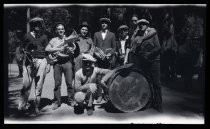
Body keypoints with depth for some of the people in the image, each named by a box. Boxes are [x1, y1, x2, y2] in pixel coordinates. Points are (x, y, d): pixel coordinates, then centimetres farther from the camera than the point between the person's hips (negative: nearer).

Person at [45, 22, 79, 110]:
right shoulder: (53, 40, 14)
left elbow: (76, 52, 10)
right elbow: (47, 49, -3)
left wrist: (70, 50, -13)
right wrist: (59, 49, -11)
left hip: (67, 61, 0)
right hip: (57, 62, 0)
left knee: (69, 82, -2)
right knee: (57, 83, 0)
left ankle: (71, 100, 10)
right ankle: (57, 102, 10)